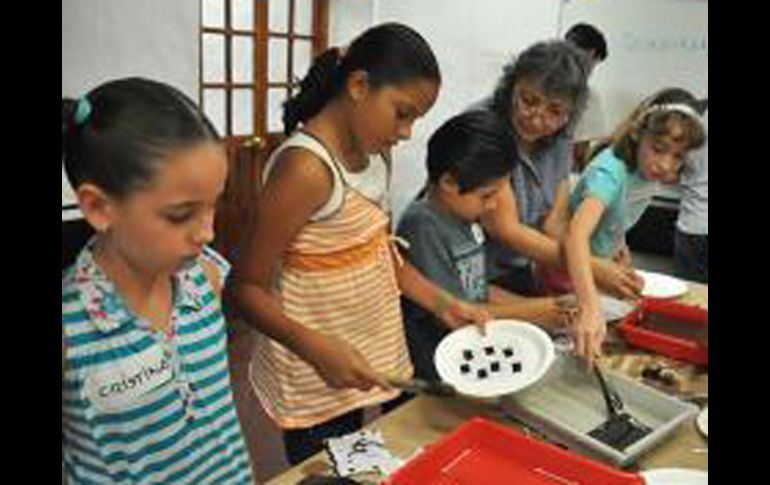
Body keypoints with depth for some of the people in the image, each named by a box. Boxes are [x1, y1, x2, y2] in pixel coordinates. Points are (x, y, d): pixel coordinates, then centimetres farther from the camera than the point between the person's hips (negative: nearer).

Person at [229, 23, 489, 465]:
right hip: (316, 382, -7)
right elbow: (248, 288, -19)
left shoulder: (376, 154, 2)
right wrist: (316, 348, -32)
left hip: (369, 360, 8)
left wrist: (443, 304, 2)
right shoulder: (306, 168, -24)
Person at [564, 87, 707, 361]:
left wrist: (619, 241, 0)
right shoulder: (611, 171, -32)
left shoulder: (640, 166, -9)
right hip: (570, 272, -7)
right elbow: (577, 234, -49)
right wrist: (589, 307, -59)